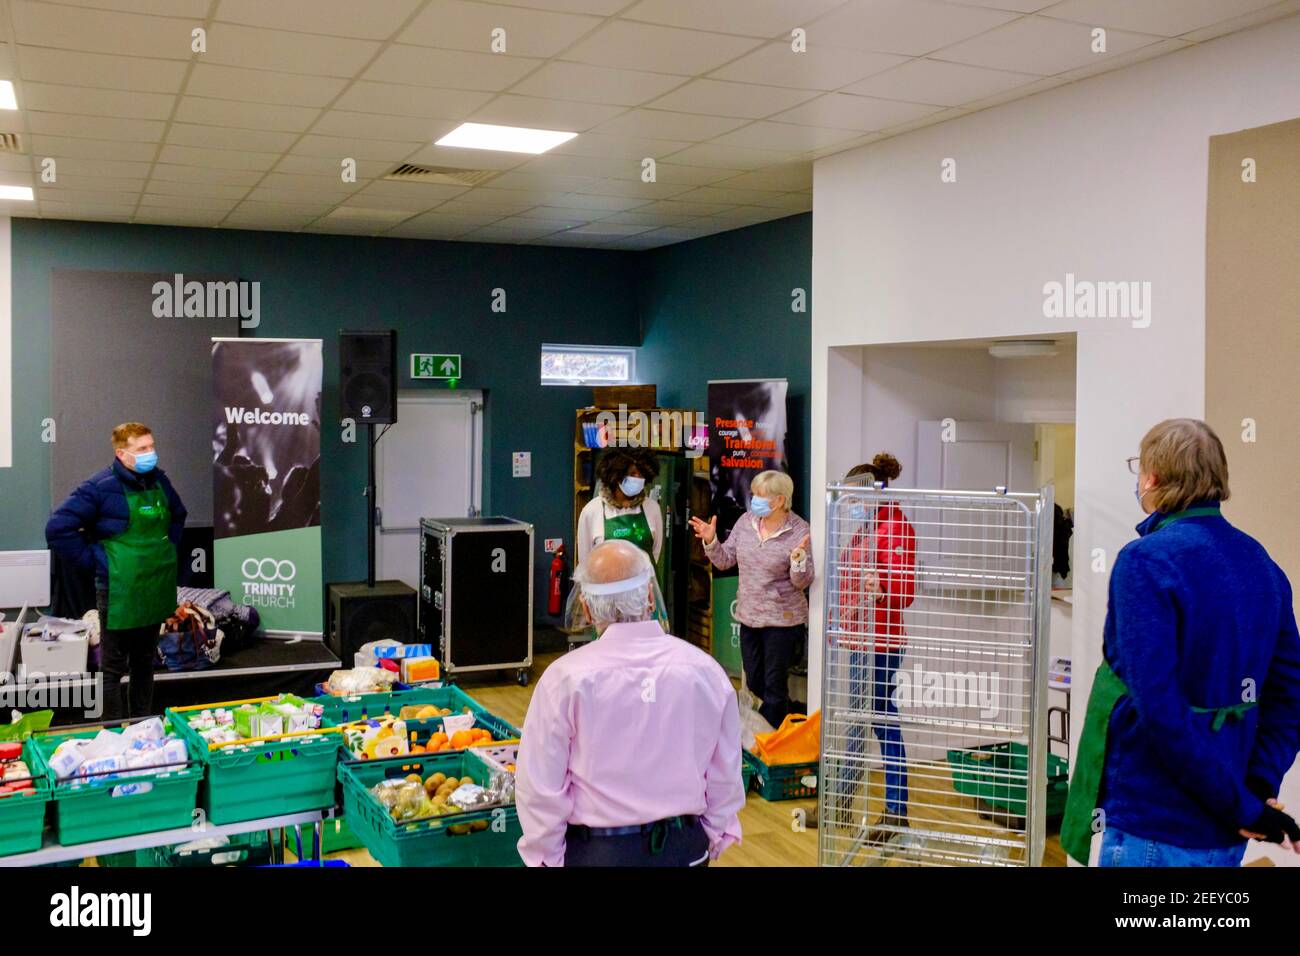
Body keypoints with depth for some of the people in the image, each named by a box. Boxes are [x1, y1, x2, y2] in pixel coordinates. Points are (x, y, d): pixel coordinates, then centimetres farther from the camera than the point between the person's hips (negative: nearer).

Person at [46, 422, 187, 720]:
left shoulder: (159, 480, 6)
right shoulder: (101, 487, -14)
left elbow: (177, 514, 26)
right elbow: (58, 529, -16)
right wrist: (94, 560, -13)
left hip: (156, 591, 7)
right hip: (120, 592, -7)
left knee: (145, 663, 18)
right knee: (114, 668, 4)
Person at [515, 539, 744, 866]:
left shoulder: (565, 679, -15)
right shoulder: (705, 669, -8)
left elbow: (539, 789, -10)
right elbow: (725, 775, 1)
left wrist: (545, 857, 3)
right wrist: (715, 838, 15)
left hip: (597, 852, -2)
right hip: (686, 849, 3)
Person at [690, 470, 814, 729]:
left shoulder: (799, 531, -14)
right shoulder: (746, 522, 1)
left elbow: (802, 583, -14)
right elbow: (725, 561, 6)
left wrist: (798, 558, -32)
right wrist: (711, 541, -10)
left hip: (782, 620, -6)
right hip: (749, 617, 6)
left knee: (774, 688, 4)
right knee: (753, 684, 17)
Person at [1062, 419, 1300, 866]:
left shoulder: (1146, 561, -17)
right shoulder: (1261, 561, 6)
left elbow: (1158, 706, -23)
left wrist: (1245, 808, -15)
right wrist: (1259, 788, 0)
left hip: (1154, 828, -7)